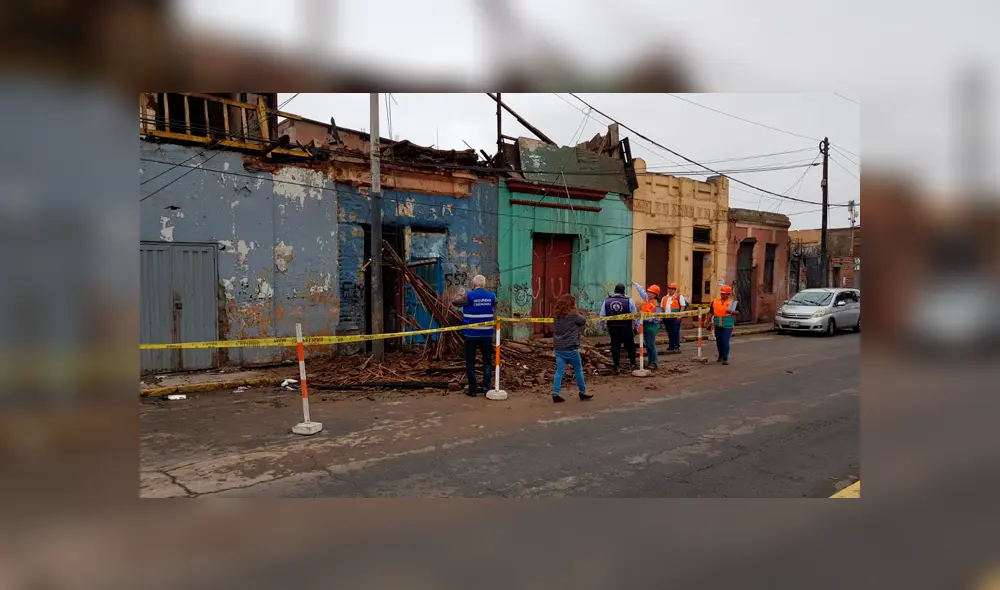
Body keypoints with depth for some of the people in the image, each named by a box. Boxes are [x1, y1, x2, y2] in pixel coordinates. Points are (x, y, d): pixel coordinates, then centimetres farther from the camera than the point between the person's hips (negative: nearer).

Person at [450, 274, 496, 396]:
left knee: (470, 362, 6)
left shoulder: (469, 296, -11)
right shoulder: (492, 296, 0)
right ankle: (486, 386, 11)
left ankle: (472, 389, 7)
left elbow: (454, 302, -1)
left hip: (471, 334, -3)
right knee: (487, 361, 14)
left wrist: (461, 294, 16)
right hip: (487, 334, 3)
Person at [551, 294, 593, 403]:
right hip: (570, 348, -5)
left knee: (559, 370, 6)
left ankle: (555, 393, -3)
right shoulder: (573, 315, -12)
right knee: (578, 370, 11)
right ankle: (583, 392, 21)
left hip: (558, 348, 5)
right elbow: (584, 321, 4)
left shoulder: (557, 316, 7)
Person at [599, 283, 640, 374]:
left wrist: (603, 326, 17)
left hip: (612, 328, 2)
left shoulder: (607, 301, -3)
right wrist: (636, 327, 8)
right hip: (626, 328, -2)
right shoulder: (629, 301, -8)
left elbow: (602, 316, 1)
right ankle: (633, 363, 17)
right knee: (630, 345, 15)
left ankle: (616, 367, 12)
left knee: (615, 346, 11)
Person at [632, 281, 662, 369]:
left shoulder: (656, 305, -17)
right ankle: (650, 362, 23)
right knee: (647, 345, 13)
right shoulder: (646, 299, 5)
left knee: (651, 345, -2)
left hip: (651, 326, -8)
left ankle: (654, 363, 6)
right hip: (644, 325, 8)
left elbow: (657, 318, -16)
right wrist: (635, 283, 35)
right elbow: (641, 290, 22)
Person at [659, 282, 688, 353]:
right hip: (666, 318, 6)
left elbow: (683, 306, -4)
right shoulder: (664, 298, 19)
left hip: (675, 318, -6)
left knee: (675, 332, -7)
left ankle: (676, 347, -4)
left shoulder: (679, 297, 2)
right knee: (669, 332, 10)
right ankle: (671, 346, 19)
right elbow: (661, 307, 24)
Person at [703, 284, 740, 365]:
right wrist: (707, 320, 3)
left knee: (725, 341, -9)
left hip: (727, 325, -4)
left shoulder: (732, 302, 0)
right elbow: (711, 312, 11)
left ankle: (725, 358, -2)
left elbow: (738, 312, -4)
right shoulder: (715, 301, 7)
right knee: (719, 341, 12)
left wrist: (731, 311, -22)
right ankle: (720, 356, 30)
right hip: (718, 325, 4)